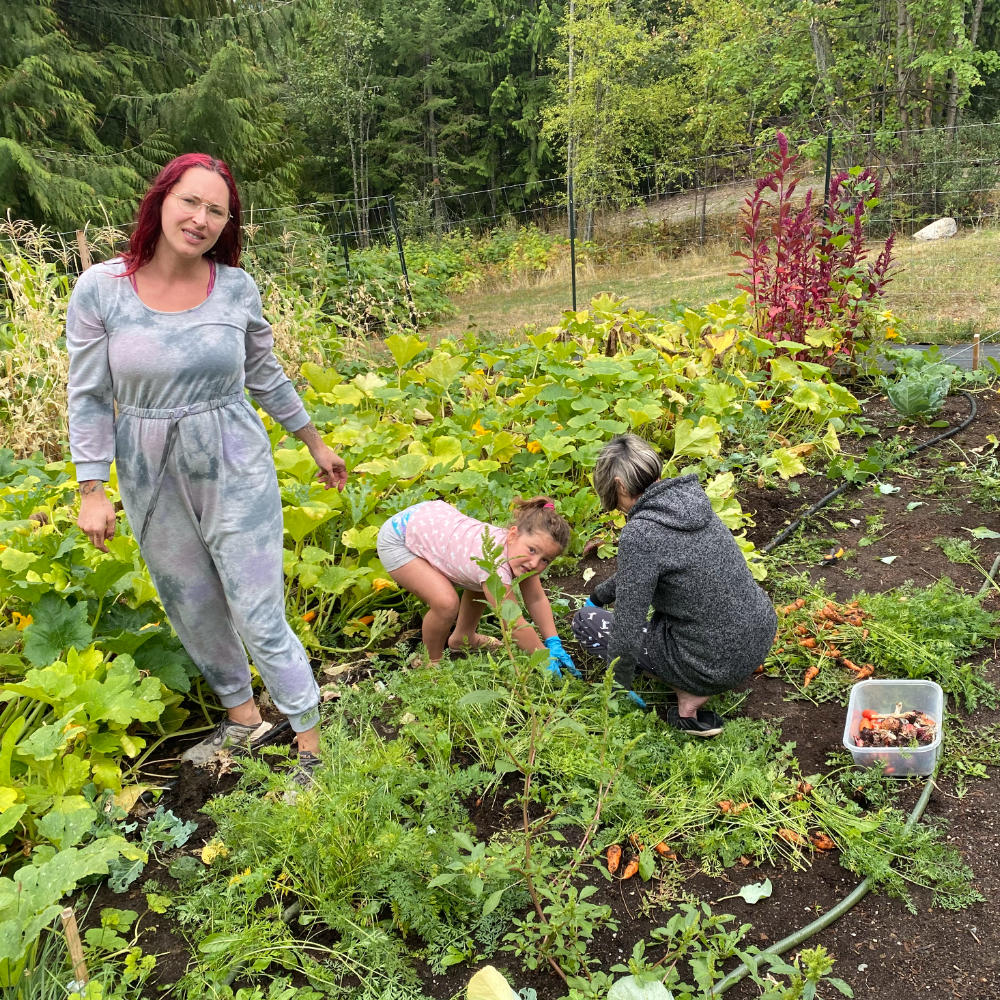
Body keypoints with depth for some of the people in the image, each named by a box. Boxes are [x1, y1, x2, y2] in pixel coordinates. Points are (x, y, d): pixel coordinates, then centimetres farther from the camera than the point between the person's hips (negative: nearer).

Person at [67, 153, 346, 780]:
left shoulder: (237, 288, -6)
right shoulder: (100, 289, -8)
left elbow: (267, 376, 8)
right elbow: (89, 396, -2)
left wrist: (317, 445, 14)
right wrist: (92, 491, -4)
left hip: (236, 469, -2)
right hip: (151, 477, 2)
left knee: (260, 617, -2)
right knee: (194, 611, 16)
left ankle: (313, 746, 14)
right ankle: (243, 718, 39)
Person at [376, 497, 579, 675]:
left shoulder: (519, 543, -13)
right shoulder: (495, 565, -38)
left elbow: (537, 600, -6)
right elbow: (514, 623, -32)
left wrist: (554, 644, -12)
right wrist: (547, 659, -24)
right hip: (398, 539, -9)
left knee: (483, 585, 13)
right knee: (446, 603, -23)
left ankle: (462, 638, 38)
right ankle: (432, 661, 7)